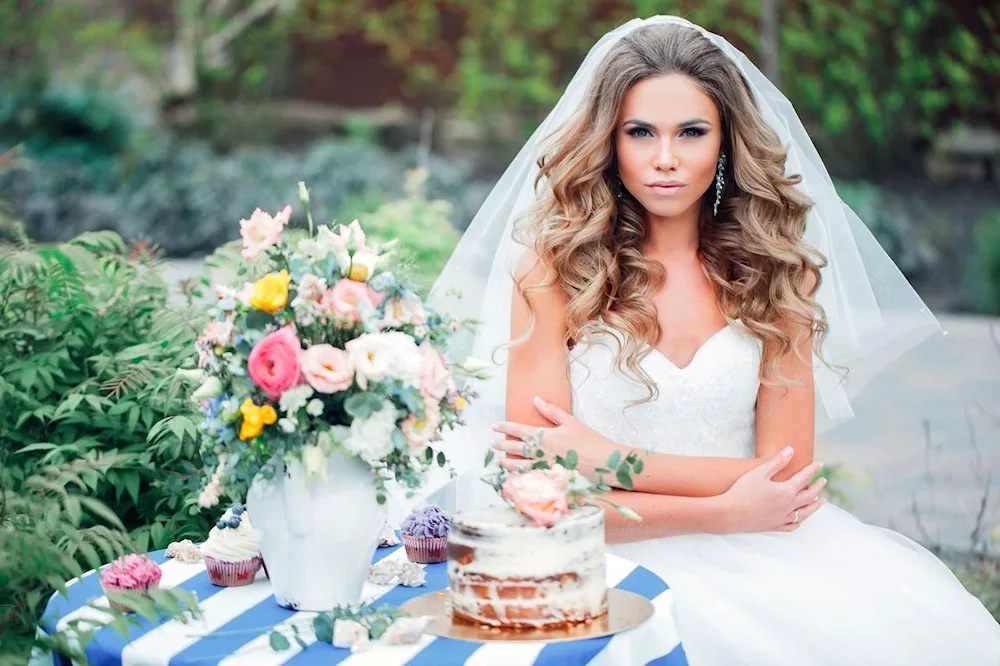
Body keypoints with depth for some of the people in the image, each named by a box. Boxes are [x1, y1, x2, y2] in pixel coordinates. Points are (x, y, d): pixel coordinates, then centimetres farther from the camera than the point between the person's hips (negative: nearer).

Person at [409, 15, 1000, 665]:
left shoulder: (774, 268, 6)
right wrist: (725, 511, -11)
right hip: (620, 555, -3)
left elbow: (787, 474, 0)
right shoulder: (554, 267, -3)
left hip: (760, 553, 4)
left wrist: (609, 460, -9)